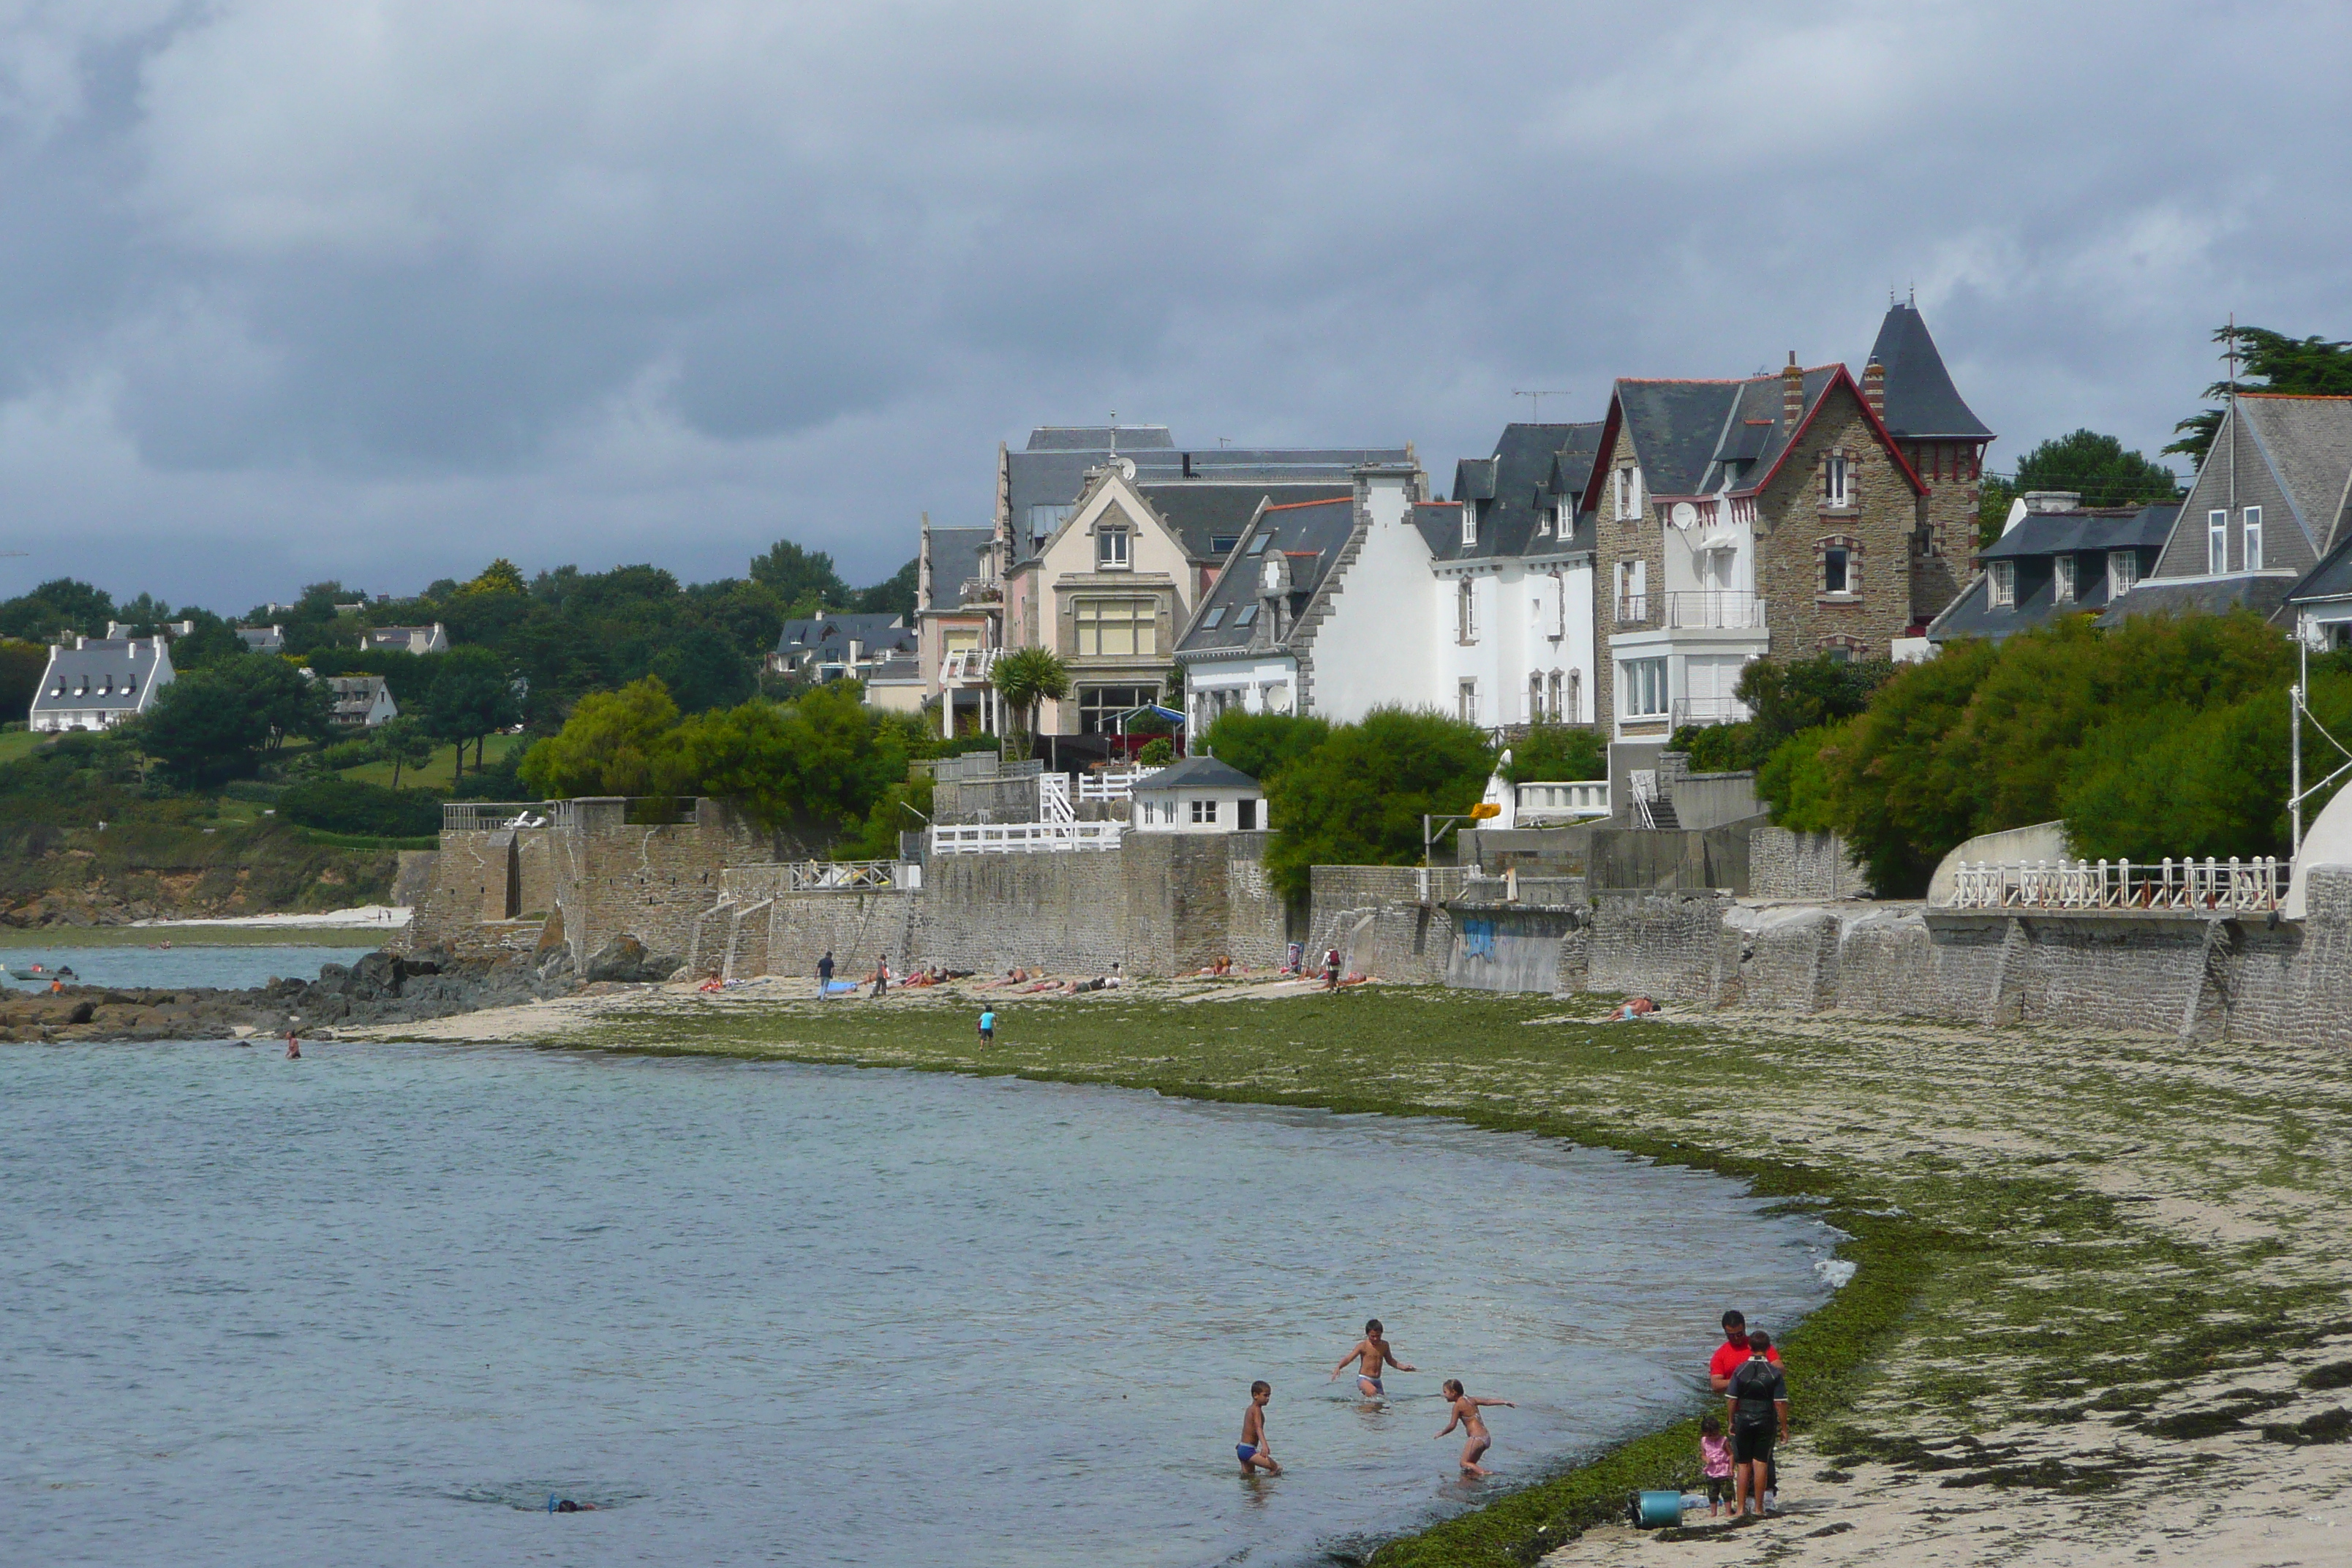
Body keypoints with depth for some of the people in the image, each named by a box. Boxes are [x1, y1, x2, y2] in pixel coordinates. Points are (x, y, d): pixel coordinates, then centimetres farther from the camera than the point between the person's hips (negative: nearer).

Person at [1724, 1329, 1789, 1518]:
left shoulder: (1740, 1370, -4)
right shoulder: (1774, 1373, -8)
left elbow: (1731, 1399, -3)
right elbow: (1780, 1403, -9)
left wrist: (1731, 1422, 9)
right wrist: (1784, 1427, -1)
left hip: (1743, 1419, 1)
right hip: (1766, 1422, -1)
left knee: (1742, 1464, 7)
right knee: (1761, 1463, 5)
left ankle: (1740, 1508, 5)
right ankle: (1759, 1507, 7)